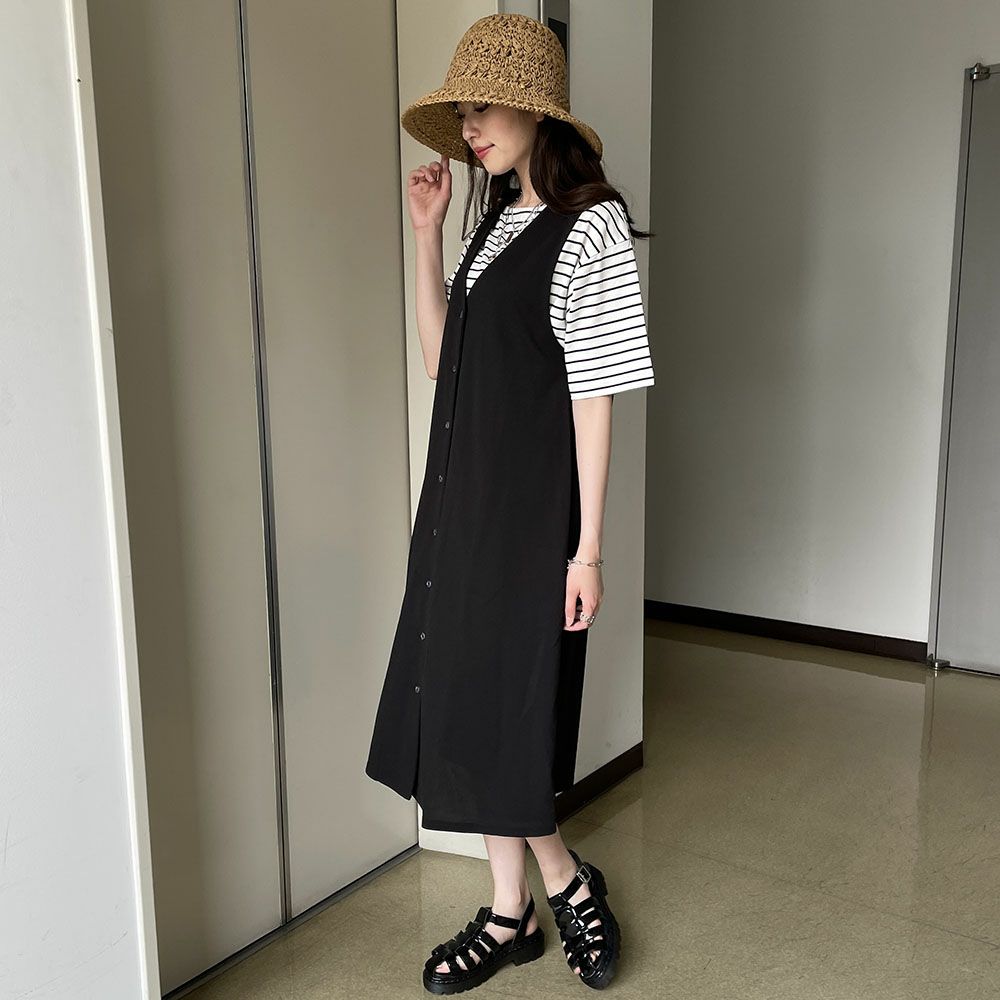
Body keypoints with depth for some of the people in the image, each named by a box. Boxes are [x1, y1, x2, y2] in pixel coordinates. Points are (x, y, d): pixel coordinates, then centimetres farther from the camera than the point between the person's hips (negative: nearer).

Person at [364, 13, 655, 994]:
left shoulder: (590, 226, -10)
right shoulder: (497, 220, 14)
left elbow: (595, 397, -14)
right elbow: (440, 356, 12)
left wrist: (587, 550, -14)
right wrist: (425, 233, 6)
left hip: (531, 507, -8)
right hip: (462, 497, 8)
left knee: (499, 715, 0)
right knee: (463, 705, 11)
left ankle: (568, 884, 27)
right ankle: (512, 911, 28)